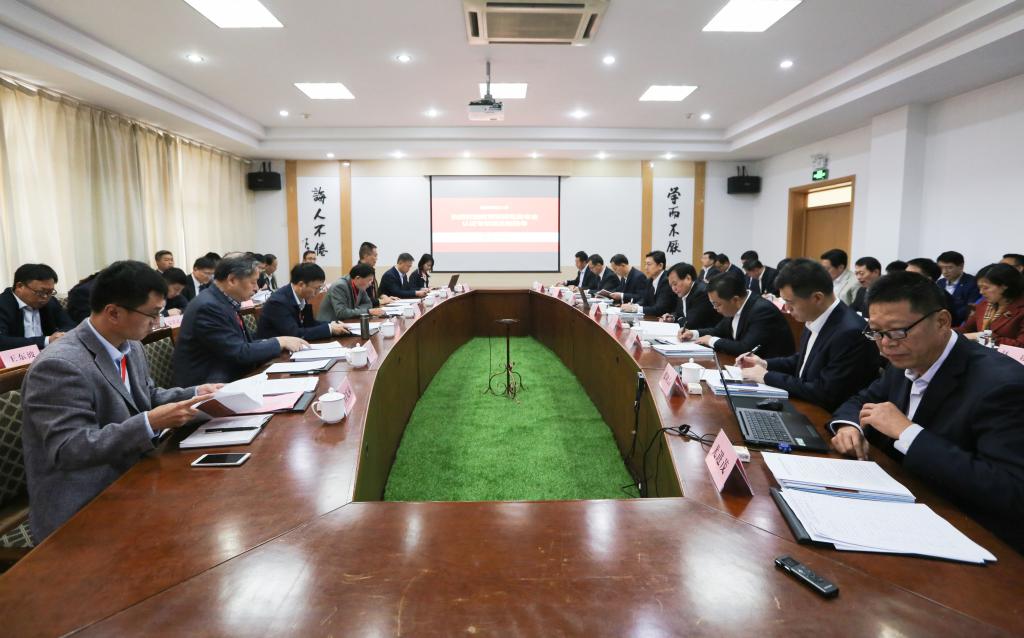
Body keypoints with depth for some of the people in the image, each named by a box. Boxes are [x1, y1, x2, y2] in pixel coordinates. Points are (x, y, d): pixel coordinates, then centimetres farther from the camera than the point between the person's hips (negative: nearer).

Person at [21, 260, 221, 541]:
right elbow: (69, 449, -26)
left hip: (129, 482, 8)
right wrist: (150, 423, -32)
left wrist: (194, 394, 1)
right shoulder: (59, 366, -22)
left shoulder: (130, 346, 4)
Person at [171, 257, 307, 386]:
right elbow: (240, 353, -21)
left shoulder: (223, 300, 7)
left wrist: (282, 341, -3)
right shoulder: (208, 306, -20)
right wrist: (279, 342, -11)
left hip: (228, 378, 8)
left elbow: (243, 343, 9)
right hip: (209, 385, -8)